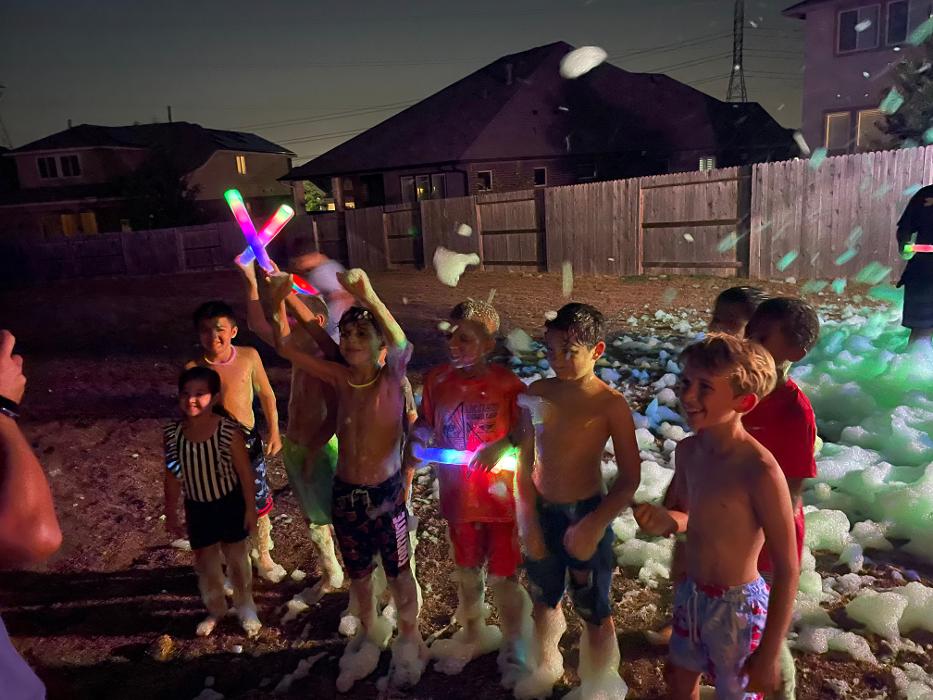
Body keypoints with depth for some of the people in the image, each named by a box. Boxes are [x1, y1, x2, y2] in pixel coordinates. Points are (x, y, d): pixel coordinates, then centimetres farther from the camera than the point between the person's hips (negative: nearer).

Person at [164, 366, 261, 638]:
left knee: (237, 559, 14)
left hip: (229, 504, -3)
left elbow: (245, 472, -14)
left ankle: (246, 608, 37)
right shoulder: (172, 434, -12)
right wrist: (171, 515, 5)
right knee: (205, 562, 19)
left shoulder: (228, 431, -23)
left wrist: (250, 509, -10)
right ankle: (215, 609, 43)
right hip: (197, 508, 3)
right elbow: (172, 477, -1)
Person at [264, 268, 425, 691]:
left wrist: (369, 298, -52)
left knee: (398, 574, 16)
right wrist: (278, 302, -27)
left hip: (386, 494, -4)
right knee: (358, 576, 23)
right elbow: (286, 348, -10)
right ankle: (370, 636, 50)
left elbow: (401, 345, -38)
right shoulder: (339, 379, -5)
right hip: (345, 494, 4)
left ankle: (409, 641, 42)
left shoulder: (392, 378, -15)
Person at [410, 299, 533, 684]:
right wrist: (419, 435, -15)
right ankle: (474, 634, 49)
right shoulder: (436, 379, -7)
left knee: (503, 576, 9)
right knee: (467, 570, 23)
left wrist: (503, 445, -26)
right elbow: (427, 424, 5)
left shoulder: (507, 383, -18)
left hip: (501, 496, -4)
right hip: (458, 495, 4)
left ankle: (515, 648, 35)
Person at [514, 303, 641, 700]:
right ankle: (546, 666, 53)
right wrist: (528, 520, -3)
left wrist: (594, 525, -19)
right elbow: (526, 462, 1)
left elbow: (630, 477, -13)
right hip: (541, 512, 5)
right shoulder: (538, 394, -5)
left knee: (594, 613, 15)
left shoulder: (610, 403, -17)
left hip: (585, 515, -4)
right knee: (543, 600, 25)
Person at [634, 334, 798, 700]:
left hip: (738, 607, -6)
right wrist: (666, 519, -14)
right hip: (690, 595, 7)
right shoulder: (688, 450, -7)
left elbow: (787, 570, -21)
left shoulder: (760, 469, -28)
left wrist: (768, 655, -15)